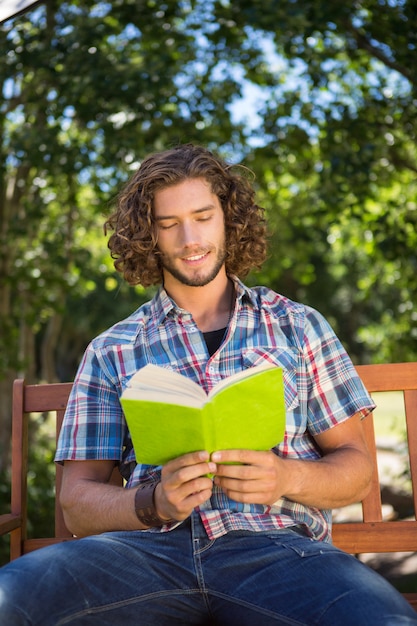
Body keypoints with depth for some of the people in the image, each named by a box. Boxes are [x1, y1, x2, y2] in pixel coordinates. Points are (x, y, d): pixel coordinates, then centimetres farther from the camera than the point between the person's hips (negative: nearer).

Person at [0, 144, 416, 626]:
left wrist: (288, 477, -9)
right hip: (149, 548, 1)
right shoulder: (111, 351, 14)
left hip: (277, 545, 0)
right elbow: (77, 500, 9)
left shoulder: (299, 327, 15)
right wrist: (155, 502, -13)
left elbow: (356, 466, 13)